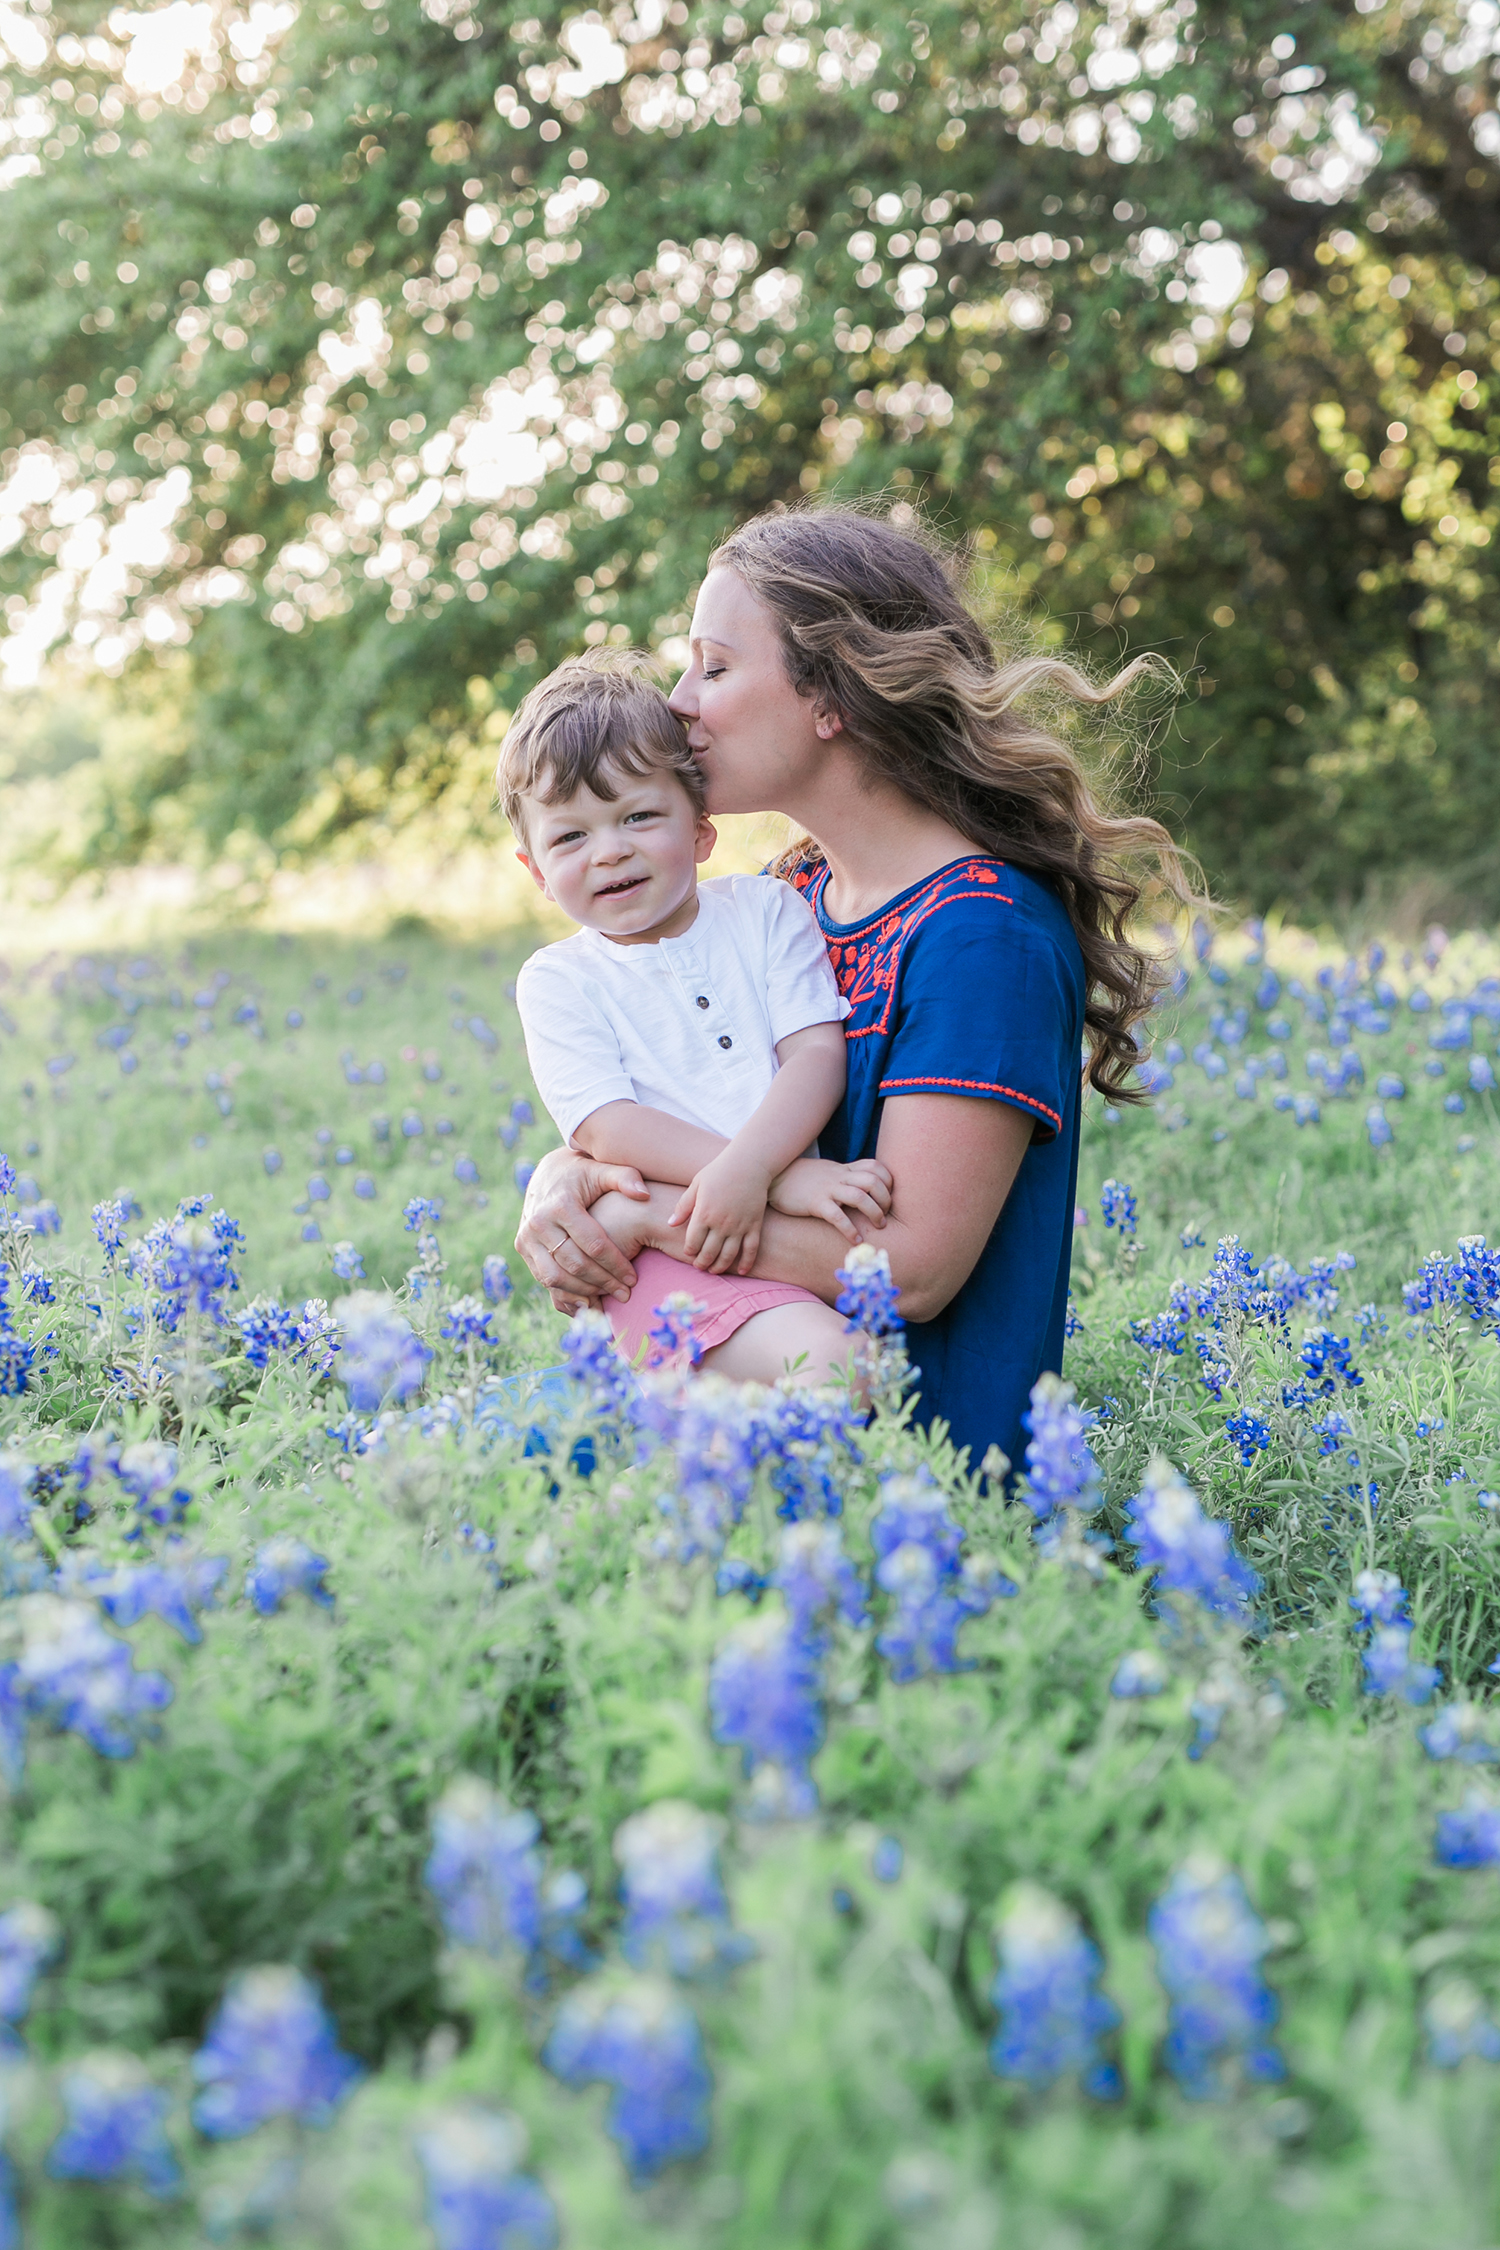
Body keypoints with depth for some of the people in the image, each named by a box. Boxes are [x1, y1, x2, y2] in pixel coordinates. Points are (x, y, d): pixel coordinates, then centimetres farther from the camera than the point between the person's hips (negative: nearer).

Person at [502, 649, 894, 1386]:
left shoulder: (765, 911, 13)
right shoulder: (558, 981, 7)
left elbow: (817, 1056, 1)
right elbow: (608, 1129, -7)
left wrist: (745, 1171, -20)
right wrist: (782, 1179, -19)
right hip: (674, 1255, -4)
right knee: (826, 1362, -30)